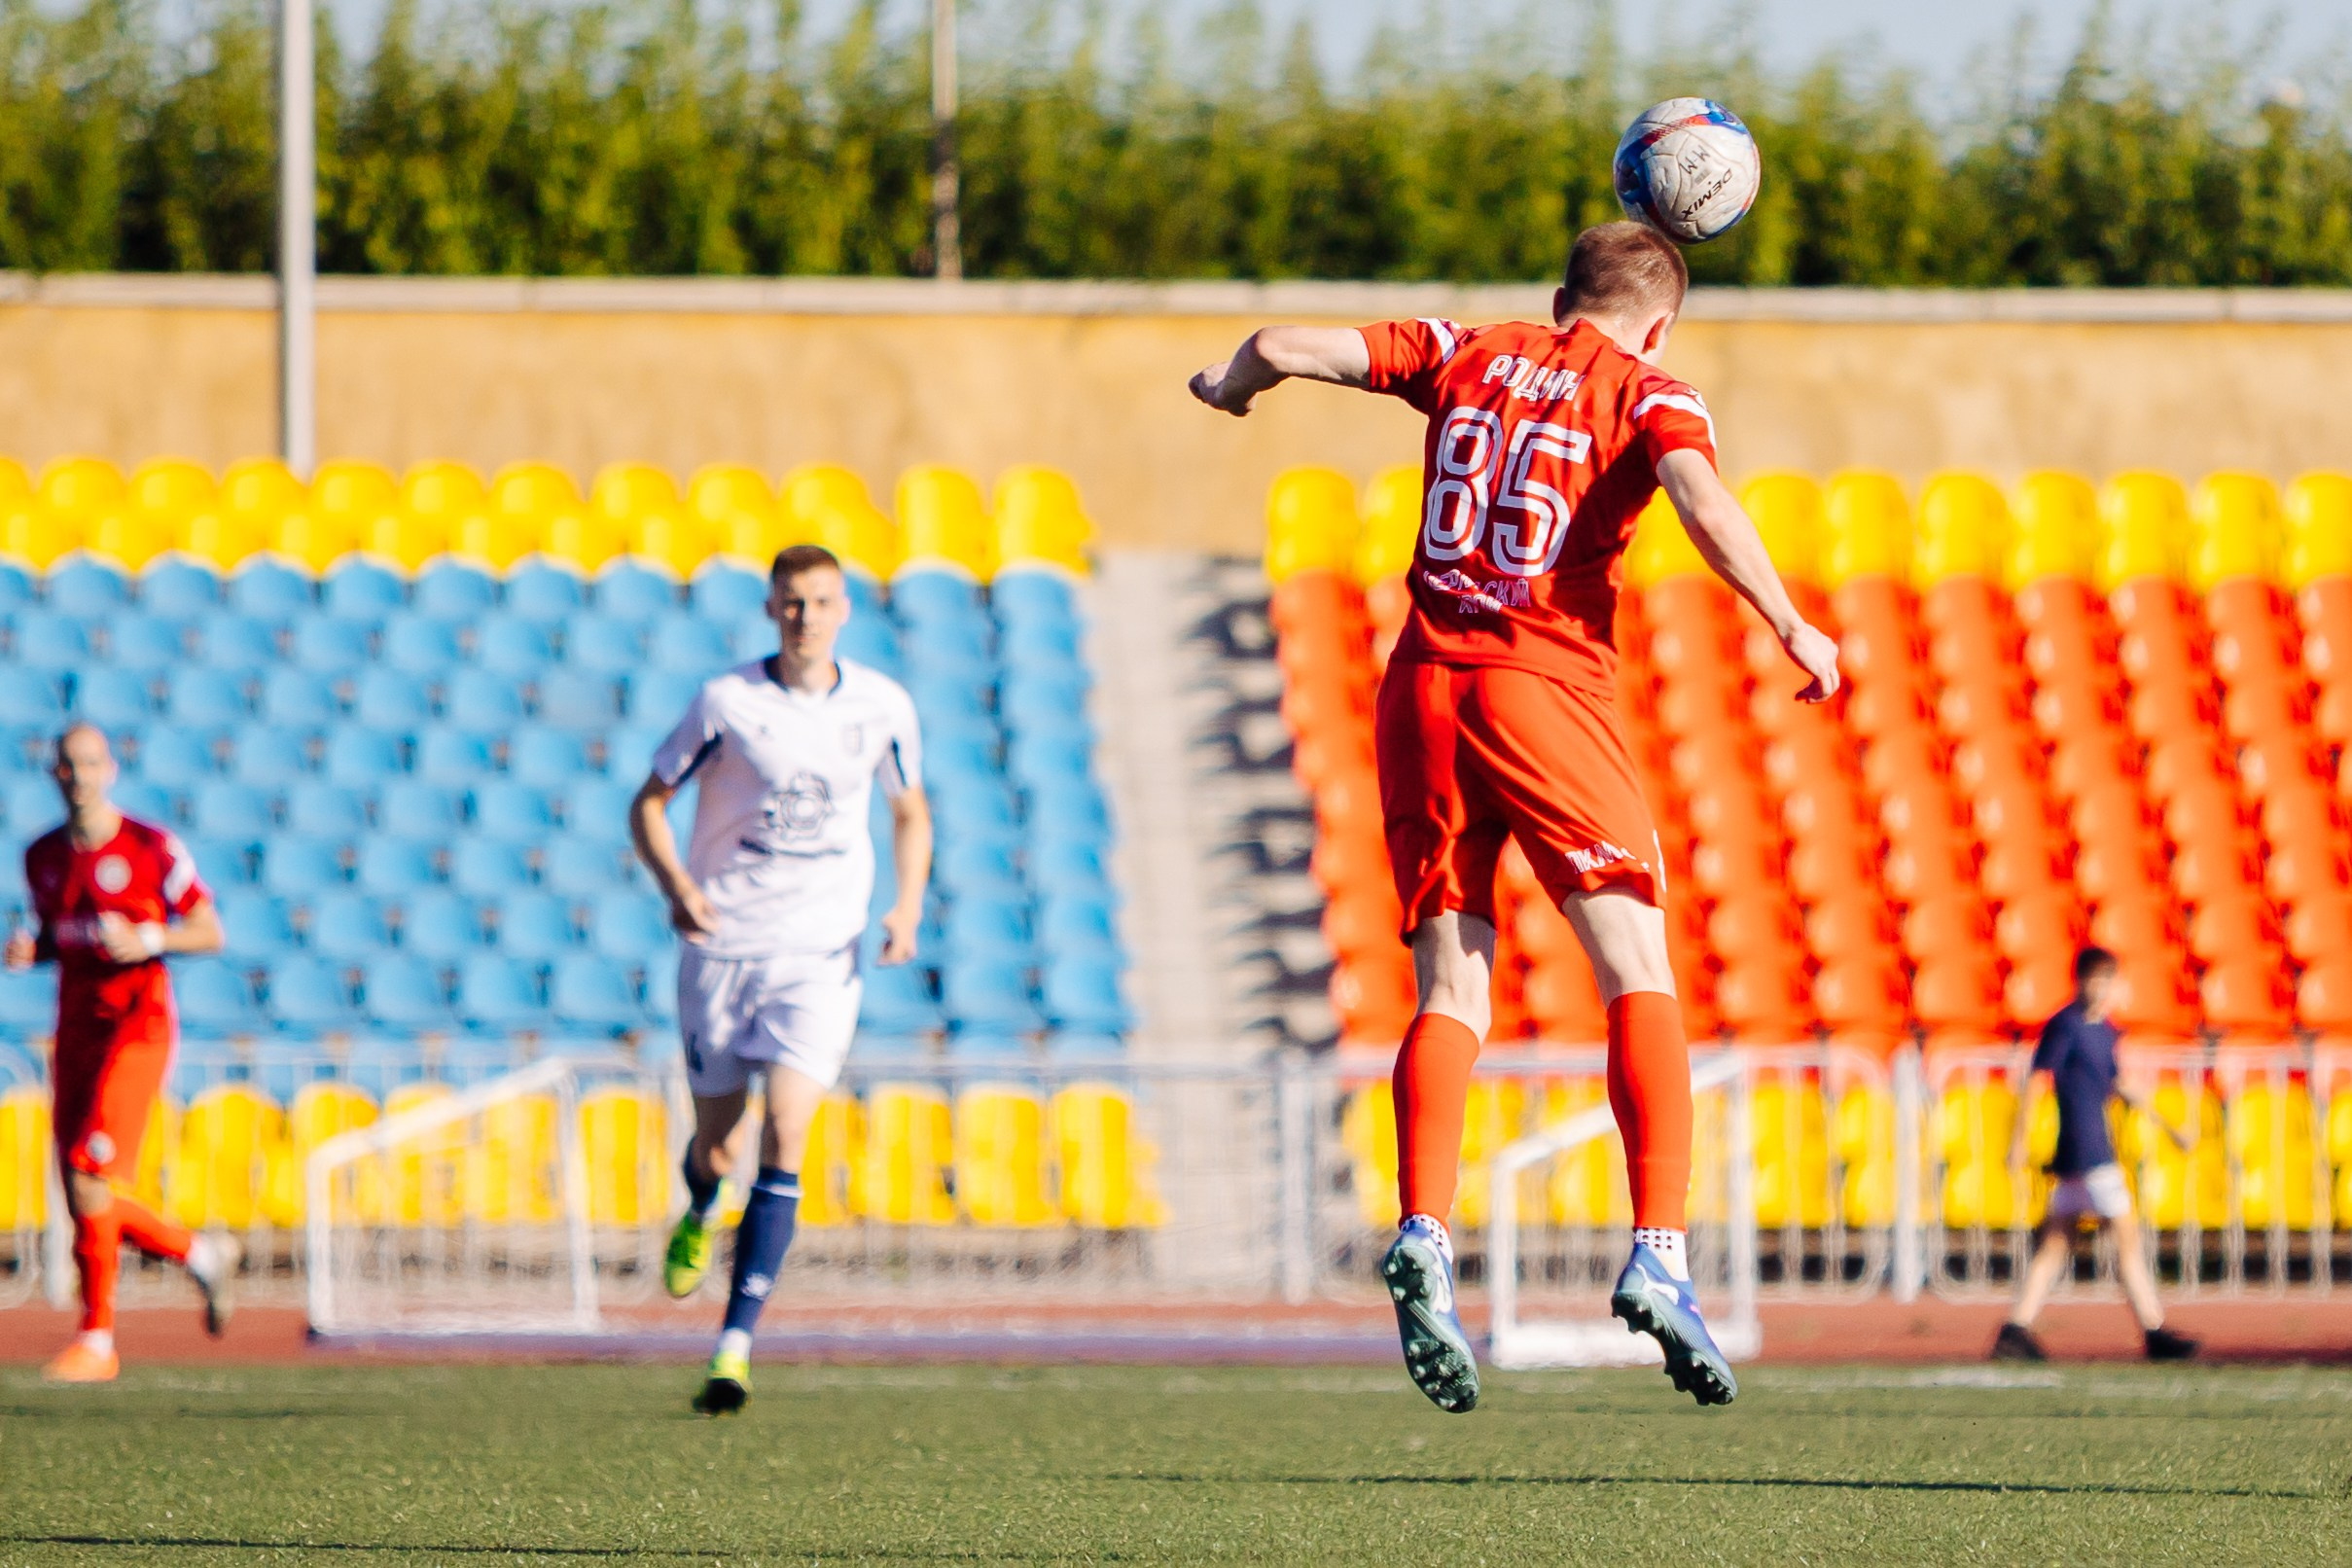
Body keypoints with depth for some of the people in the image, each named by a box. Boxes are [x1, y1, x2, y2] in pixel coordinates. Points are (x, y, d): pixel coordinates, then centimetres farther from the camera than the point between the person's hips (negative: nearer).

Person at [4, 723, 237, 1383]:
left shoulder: (152, 849, -6)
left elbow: (210, 932, -2)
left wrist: (146, 941, -19)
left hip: (138, 1026, -6)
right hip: (75, 1028, 6)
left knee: (91, 1178, -16)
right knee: (87, 1202, 3)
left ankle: (97, 1339, -8)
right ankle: (203, 1255, 28)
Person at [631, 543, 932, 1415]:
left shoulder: (882, 708, 1)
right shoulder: (726, 703, -6)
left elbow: (911, 812, 17)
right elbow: (648, 802, 0)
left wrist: (909, 906, -1)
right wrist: (674, 886, -18)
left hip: (822, 951, 0)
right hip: (722, 943, 0)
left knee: (785, 1136, -15)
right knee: (716, 1136, 9)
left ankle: (735, 1345, -17)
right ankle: (701, 1214, 50)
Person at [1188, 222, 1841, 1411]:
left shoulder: (1467, 355, 16)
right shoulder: (1645, 389, 5)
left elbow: (1282, 348, 12)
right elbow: (1706, 508, -15)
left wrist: (1232, 387, 33)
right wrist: (1789, 626, -10)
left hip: (1424, 687, 4)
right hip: (1548, 688, -4)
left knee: (1452, 992, 5)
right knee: (1639, 975, -2)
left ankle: (1423, 1233, -17)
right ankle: (1658, 1252, -18)